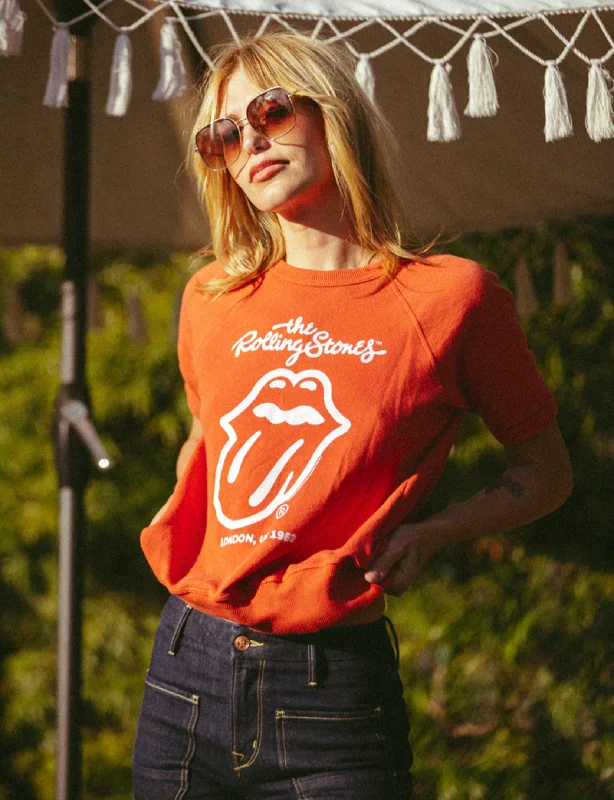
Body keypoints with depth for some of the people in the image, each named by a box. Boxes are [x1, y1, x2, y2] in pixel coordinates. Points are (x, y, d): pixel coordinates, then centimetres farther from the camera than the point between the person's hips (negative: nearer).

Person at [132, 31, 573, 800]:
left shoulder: (449, 293, -3)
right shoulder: (212, 299, 9)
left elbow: (545, 471, 6)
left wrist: (427, 534, -9)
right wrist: (177, 527, 9)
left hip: (332, 696, -4)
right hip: (188, 673, 4)